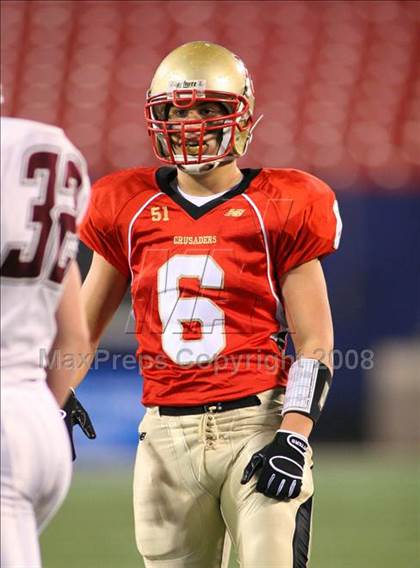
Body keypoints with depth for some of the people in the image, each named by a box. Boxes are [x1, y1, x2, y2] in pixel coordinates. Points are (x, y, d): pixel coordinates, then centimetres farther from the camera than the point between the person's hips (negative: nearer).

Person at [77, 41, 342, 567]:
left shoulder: (277, 208, 1)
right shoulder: (130, 209, 10)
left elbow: (314, 343, 0)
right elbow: (85, 324, 20)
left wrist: (294, 438, -10)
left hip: (256, 425, -3)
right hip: (166, 434, 3)